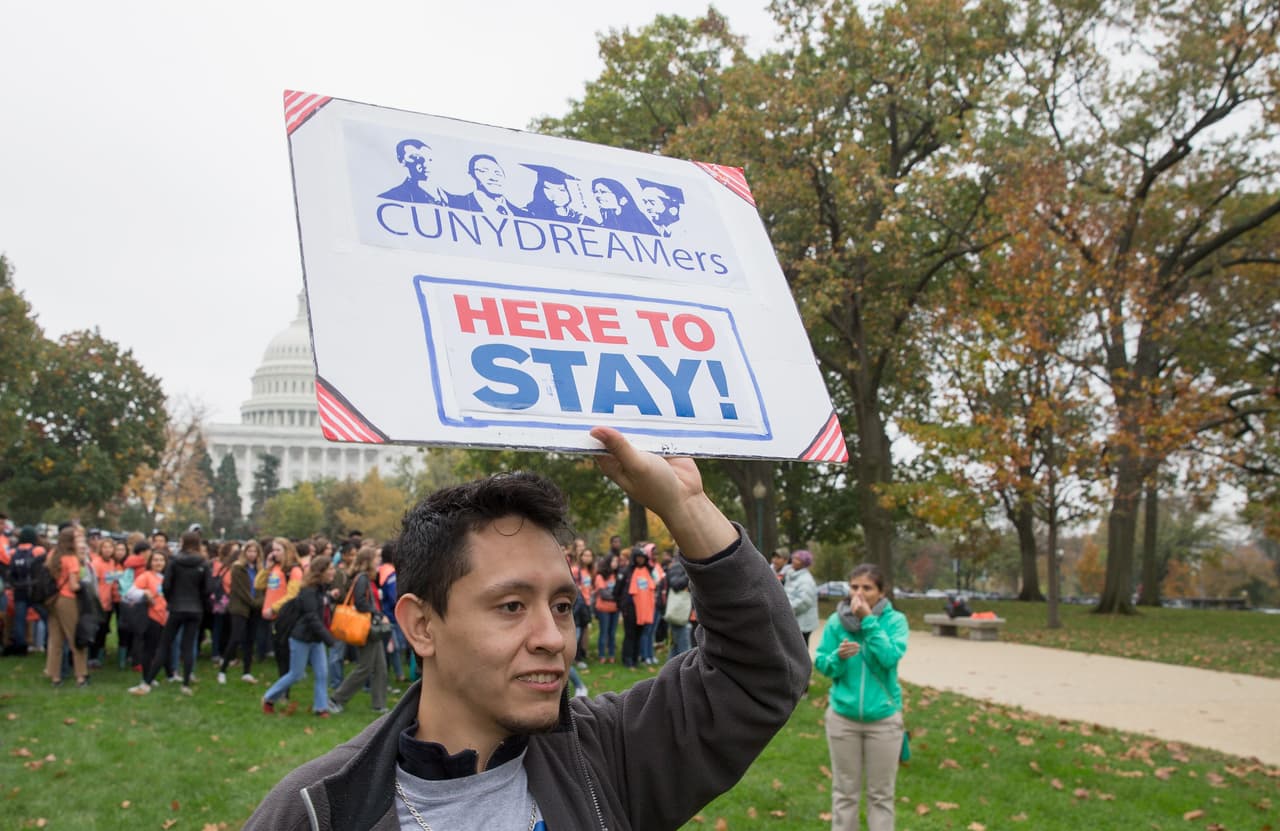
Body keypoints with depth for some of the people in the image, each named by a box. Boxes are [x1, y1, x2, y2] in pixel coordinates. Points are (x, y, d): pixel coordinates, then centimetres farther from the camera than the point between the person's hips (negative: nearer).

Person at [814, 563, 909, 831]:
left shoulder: (895, 620, -9)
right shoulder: (836, 621, -6)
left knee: (881, 793, 11)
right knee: (845, 791, 13)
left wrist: (868, 620, -26)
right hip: (842, 716, 1)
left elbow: (891, 658, -24)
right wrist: (838, 657, -23)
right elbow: (821, 665, -1)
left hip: (883, 718, -1)